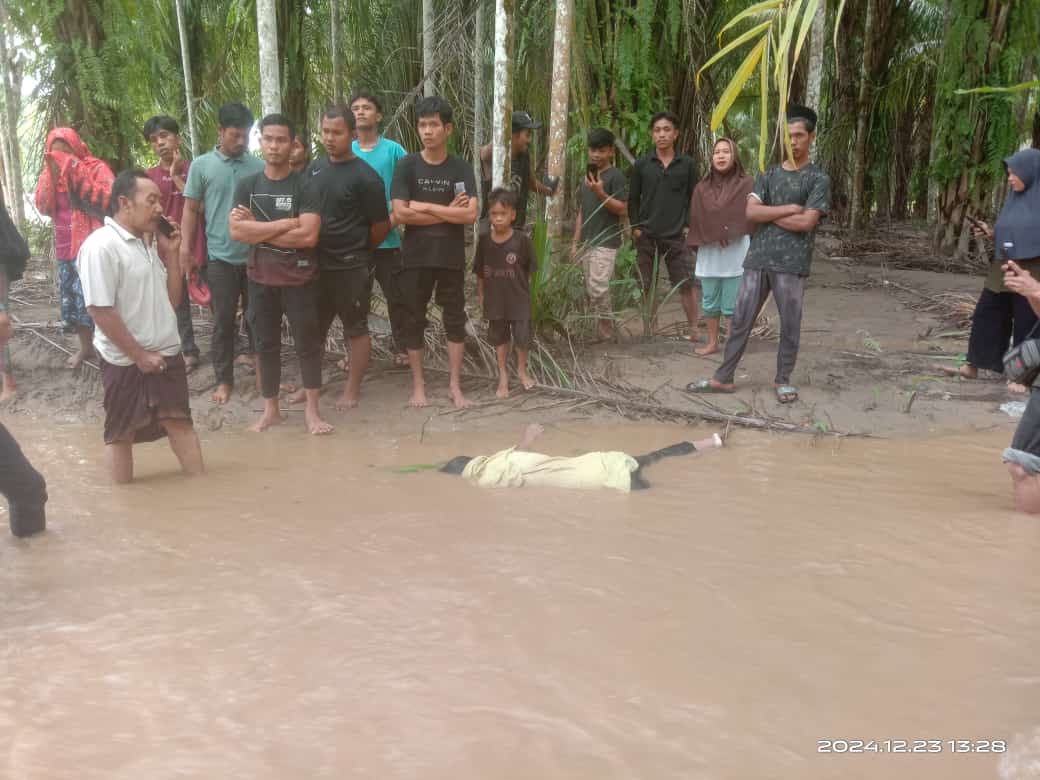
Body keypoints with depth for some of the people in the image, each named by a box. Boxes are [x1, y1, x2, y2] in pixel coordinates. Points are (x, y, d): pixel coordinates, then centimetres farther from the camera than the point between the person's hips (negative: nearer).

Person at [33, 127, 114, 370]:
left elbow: (106, 200, -19)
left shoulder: (96, 168, -5)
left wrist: (77, 174, -21)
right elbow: (43, 207, 3)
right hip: (65, 246, 7)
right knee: (71, 297, 11)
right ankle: (85, 347, 24)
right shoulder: (51, 173, 12)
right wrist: (51, 176, -8)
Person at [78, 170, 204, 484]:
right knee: (122, 432, 6)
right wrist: (139, 355, -16)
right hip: (126, 360, -7)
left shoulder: (149, 242, 8)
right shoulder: (101, 245, -16)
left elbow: (171, 300, 11)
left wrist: (171, 252, 2)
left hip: (166, 353, 7)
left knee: (179, 420, 9)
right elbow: (101, 311, -19)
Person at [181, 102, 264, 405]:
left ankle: (255, 352, 37)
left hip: (256, 254, 1)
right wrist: (185, 247, -3)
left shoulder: (259, 166, 2)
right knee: (223, 320, 2)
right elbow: (191, 210, 4)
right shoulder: (202, 165, 0)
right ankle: (224, 380, 11)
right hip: (221, 256, -1)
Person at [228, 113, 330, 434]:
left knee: (308, 342, 4)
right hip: (260, 279, 3)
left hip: (299, 278, -3)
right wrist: (285, 223, -16)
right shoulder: (247, 185, 3)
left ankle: (312, 410, 15)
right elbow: (236, 231, -10)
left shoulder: (304, 185, -7)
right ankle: (270, 409, 23)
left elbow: (308, 235, -18)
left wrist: (258, 230, -12)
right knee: (266, 344, 11)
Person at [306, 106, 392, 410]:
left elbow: (381, 225, -8)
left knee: (356, 330, 7)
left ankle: (352, 390, 18)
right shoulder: (314, 168, 6)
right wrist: (315, 249, 11)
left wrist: (358, 251, 5)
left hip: (349, 268, -6)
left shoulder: (364, 177, -13)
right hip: (316, 264, 6)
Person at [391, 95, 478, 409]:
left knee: (455, 319, 6)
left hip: (451, 258, 1)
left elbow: (471, 215, -12)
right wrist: (447, 212, -12)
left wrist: (425, 207, -13)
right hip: (415, 257, 0)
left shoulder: (461, 168, 0)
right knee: (414, 320, 5)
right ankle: (418, 383, 18)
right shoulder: (407, 166, -2)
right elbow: (400, 214, -12)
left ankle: (455, 384, 17)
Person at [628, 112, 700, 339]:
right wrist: (635, 227, -1)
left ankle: (694, 330, 6)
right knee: (647, 287, 5)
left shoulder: (687, 164, 3)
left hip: (676, 236, -1)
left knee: (685, 285, -2)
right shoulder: (642, 164, 4)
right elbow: (633, 199, 8)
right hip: (646, 236, 1)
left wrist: (690, 226, -4)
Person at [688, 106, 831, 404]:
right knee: (741, 321, 5)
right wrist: (788, 208, -9)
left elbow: (806, 223, -11)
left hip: (792, 264, -3)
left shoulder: (818, 179, 1)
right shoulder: (768, 174, 13)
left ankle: (783, 380, 19)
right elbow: (751, 212, -1)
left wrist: (768, 215, -3)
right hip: (758, 259, 3)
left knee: (790, 325, 4)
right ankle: (723, 378, 13)